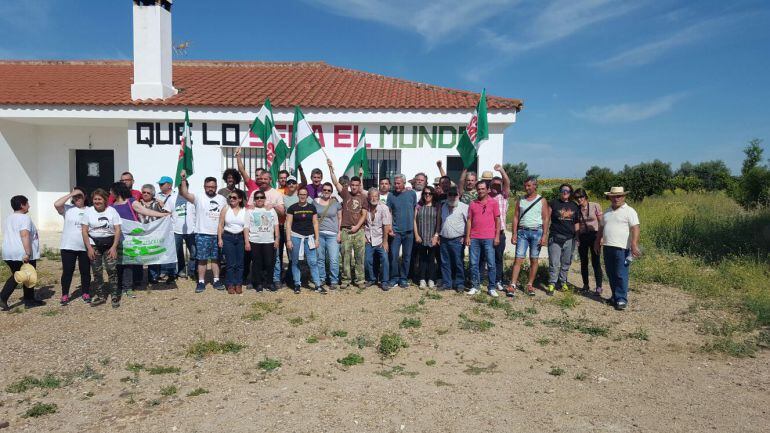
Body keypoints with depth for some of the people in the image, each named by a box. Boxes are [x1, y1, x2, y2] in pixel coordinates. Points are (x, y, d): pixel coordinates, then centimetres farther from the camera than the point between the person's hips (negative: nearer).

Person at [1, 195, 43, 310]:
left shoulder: (9, 218, 15)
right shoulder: (25, 218, -13)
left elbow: (9, 235, 22)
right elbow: (24, 235, -25)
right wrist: (28, 253, -29)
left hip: (8, 253, 8)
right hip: (23, 254, -8)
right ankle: (29, 300, 17)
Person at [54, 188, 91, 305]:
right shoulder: (68, 209, 1)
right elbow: (56, 204, -19)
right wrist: (70, 194, -15)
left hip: (85, 247, 1)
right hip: (68, 246, -1)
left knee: (85, 271, 9)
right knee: (67, 271, 4)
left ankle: (85, 293, 21)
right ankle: (65, 295, 14)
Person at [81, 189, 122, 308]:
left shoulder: (112, 211, 0)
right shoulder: (88, 211, 2)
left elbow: (117, 230, -2)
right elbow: (84, 231, 1)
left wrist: (114, 247, -10)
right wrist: (89, 248, -6)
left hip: (109, 244, -2)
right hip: (94, 244, 2)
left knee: (112, 270, -9)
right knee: (97, 272, 5)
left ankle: (115, 296, -1)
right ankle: (100, 296, 17)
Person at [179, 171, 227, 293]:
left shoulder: (222, 199, 8)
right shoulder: (199, 197, -3)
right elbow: (184, 193, -19)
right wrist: (183, 179, -31)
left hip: (217, 234, 3)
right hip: (202, 234, -3)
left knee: (216, 258, 11)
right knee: (202, 259, 3)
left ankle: (216, 280, 19)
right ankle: (201, 282, 10)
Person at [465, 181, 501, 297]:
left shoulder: (493, 203, 3)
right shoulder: (473, 204, 10)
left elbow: (497, 220, 3)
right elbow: (469, 220, 10)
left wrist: (497, 236, -4)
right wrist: (467, 236, 4)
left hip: (489, 238, -2)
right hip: (474, 238, 3)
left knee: (491, 264, 0)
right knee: (474, 263, 5)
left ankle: (492, 288, 7)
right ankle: (475, 286, 15)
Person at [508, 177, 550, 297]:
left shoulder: (542, 201, 3)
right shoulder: (520, 200, 8)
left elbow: (546, 219, 0)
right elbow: (516, 217, 7)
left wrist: (544, 235, -9)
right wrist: (514, 233, -1)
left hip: (536, 232, -1)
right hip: (522, 232, 1)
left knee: (534, 259, 5)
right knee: (518, 259, -6)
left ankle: (530, 285, 14)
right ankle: (513, 285, -10)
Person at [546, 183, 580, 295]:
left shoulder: (574, 206, 11)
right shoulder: (553, 203, 1)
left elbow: (576, 223, 16)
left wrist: (577, 236, 11)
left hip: (569, 239, 4)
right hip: (555, 238, -4)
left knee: (566, 263, 10)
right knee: (554, 263, -6)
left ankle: (563, 282, 23)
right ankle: (551, 284, 0)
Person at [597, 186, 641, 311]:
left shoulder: (629, 211, -4)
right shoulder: (607, 211, 16)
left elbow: (635, 229, -13)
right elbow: (602, 228, 24)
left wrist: (634, 245, -23)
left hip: (622, 249, -6)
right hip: (607, 248, 7)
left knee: (621, 275, -5)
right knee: (611, 275, 12)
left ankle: (622, 299, 1)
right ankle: (615, 296, 23)